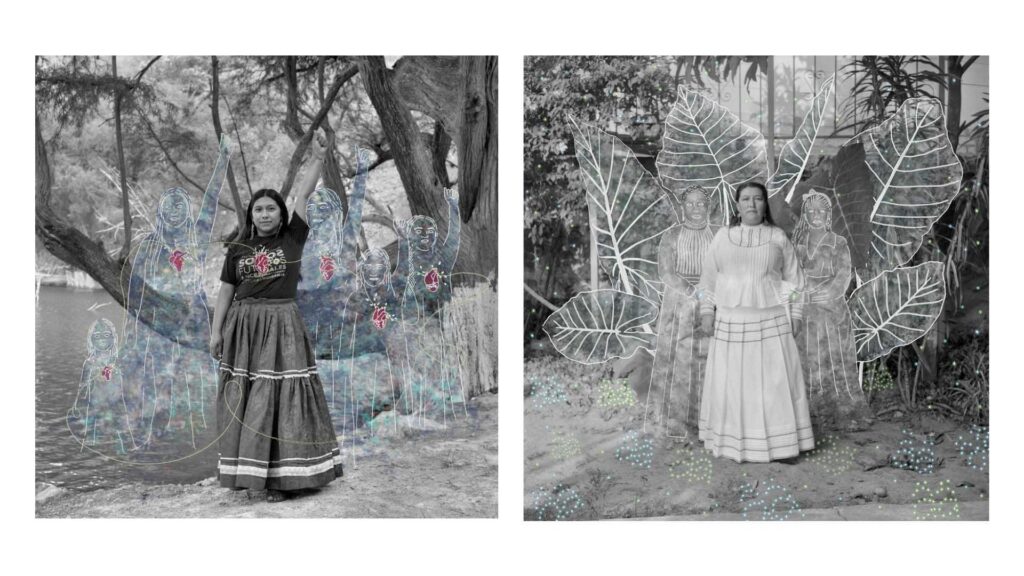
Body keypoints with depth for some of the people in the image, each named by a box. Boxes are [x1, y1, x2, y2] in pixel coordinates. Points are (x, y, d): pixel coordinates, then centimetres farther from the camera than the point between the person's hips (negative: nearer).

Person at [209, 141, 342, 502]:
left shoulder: (293, 239, 4)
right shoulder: (238, 250, 8)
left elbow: (303, 196, 0)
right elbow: (225, 292, 10)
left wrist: (318, 161, -2)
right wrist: (216, 332, 6)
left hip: (282, 327, -2)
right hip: (244, 329, 2)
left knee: (281, 399, -4)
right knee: (243, 402, 3)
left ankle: (279, 475, 1)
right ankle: (247, 469, 12)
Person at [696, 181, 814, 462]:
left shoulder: (778, 237, 5)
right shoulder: (723, 236, 5)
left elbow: (792, 278, 8)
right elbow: (709, 277, 8)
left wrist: (795, 312, 3)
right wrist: (707, 311, 3)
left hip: (771, 321, 0)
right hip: (731, 321, 1)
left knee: (774, 380, 1)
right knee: (733, 380, 4)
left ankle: (778, 441, 12)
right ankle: (733, 441, 15)